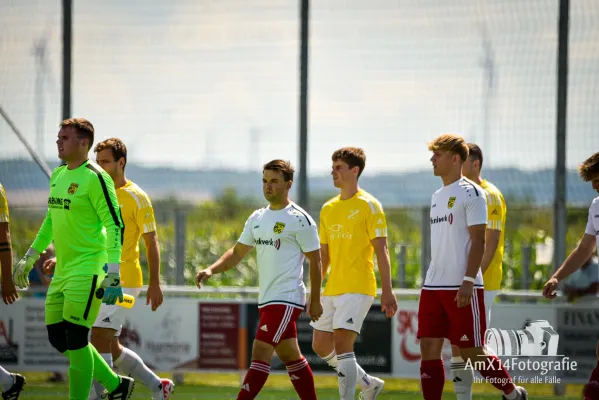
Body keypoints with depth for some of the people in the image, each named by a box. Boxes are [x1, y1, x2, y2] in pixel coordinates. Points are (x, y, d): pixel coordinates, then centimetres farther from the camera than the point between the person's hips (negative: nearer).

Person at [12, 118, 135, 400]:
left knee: (75, 339, -10)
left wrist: (113, 274, -22)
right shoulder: (57, 175, 13)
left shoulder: (94, 177, -13)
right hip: (62, 270, 9)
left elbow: (114, 225, -16)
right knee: (58, 338, 9)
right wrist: (30, 258, 27)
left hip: (87, 268, -9)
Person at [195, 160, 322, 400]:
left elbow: (315, 260, -5)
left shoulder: (300, 220, -8)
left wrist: (314, 300, -4)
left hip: (286, 298, -8)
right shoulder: (257, 218, 13)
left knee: (260, 353, -14)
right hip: (267, 299, 8)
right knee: (291, 357, 13)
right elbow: (238, 252, 17)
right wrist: (211, 270, 1)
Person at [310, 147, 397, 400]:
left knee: (341, 343, -16)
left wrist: (387, 292, -15)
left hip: (357, 288, -8)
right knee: (320, 346, 9)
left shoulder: (368, 206, -6)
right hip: (331, 290, 8)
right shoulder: (328, 209, 14)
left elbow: (381, 251, -9)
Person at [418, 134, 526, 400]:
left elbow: (478, 241, -12)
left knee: (472, 353, -4)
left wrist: (468, 281, -20)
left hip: (462, 287, -8)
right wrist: (434, 279, 19)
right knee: (429, 347, 0)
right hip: (433, 286, 8)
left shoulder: (471, 193, -7)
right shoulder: (437, 196, 17)